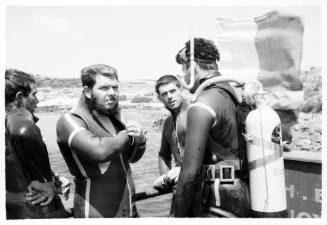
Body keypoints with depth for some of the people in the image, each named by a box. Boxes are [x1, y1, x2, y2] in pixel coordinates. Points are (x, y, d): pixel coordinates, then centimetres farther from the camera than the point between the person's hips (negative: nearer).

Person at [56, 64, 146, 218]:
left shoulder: (116, 116, 2)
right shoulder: (70, 120, -16)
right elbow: (100, 151, -34)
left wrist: (140, 140, -10)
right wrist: (127, 135, -16)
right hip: (97, 213, -6)